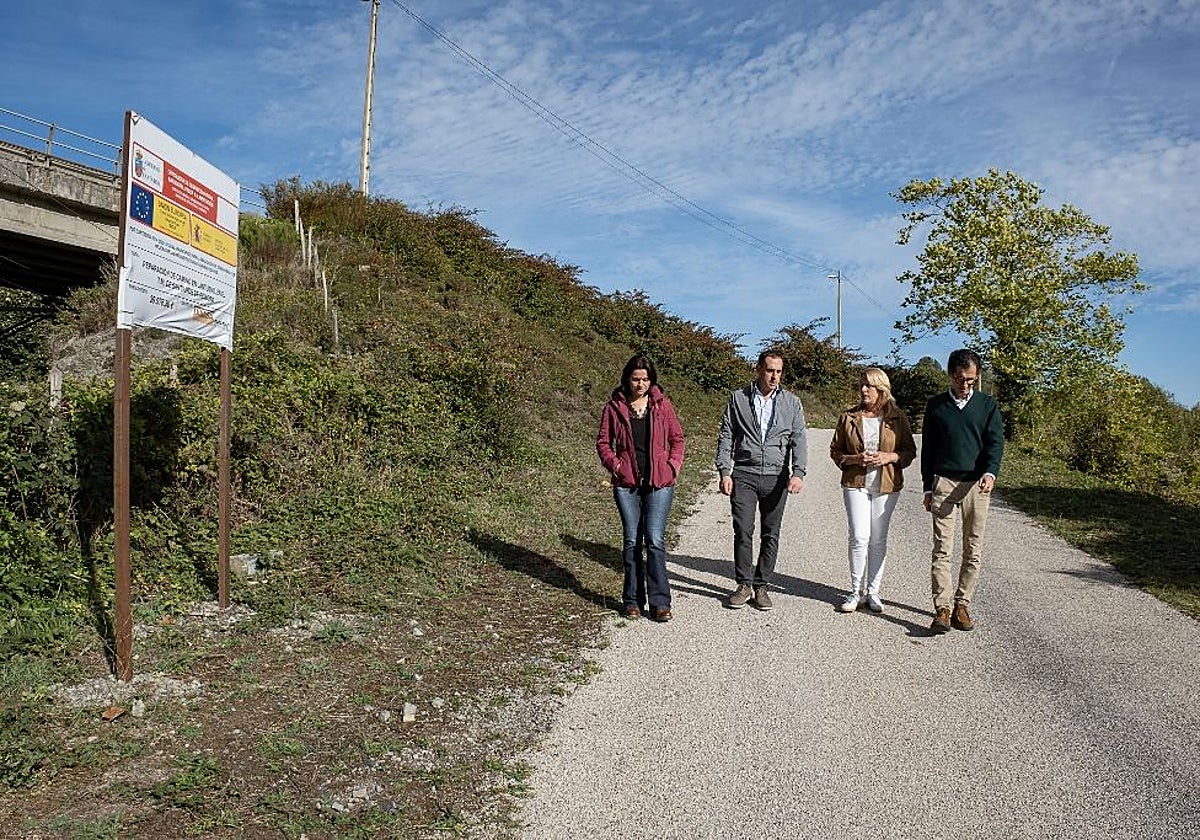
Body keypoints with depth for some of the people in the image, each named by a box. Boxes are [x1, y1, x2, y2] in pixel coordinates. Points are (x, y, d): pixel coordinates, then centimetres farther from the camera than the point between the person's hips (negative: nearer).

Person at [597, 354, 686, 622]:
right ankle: (632, 601, 16)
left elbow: (677, 438, 13)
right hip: (626, 482, 1)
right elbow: (603, 441, 9)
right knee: (631, 541, 7)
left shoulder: (662, 405, 5)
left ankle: (660, 602, 1)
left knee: (655, 540, -6)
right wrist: (613, 464, -7)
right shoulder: (614, 407, 4)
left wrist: (674, 464, -1)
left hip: (659, 482, -1)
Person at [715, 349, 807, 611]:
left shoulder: (792, 402, 9)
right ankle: (744, 585, 10)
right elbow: (726, 437, 6)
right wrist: (724, 472, -4)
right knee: (743, 532, -4)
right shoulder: (738, 398, 6)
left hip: (776, 477, 1)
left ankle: (762, 586, 16)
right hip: (744, 475, -1)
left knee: (771, 535, 5)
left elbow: (798, 440, 2)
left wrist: (798, 473, -13)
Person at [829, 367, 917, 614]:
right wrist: (854, 459, -11)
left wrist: (889, 457, -12)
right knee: (859, 538, -7)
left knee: (878, 540, 6)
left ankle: (873, 592, 17)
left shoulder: (897, 417, 2)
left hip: (887, 485, 0)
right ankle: (856, 592, 6)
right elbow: (835, 450, 8)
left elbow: (910, 451, 7)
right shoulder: (848, 417, 3)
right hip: (855, 484, 0)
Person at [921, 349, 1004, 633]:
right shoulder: (936, 405, 8)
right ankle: (942, 609, -5)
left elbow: (995, 441, 1)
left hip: (976, 484, 1)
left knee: (973, 550, 3)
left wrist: (990, 472, -19)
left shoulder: (987, 404, 8)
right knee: (942, 549, -6)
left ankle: (962, 605, 13)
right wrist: (928, 487, 9)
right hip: (943, 482, 0)